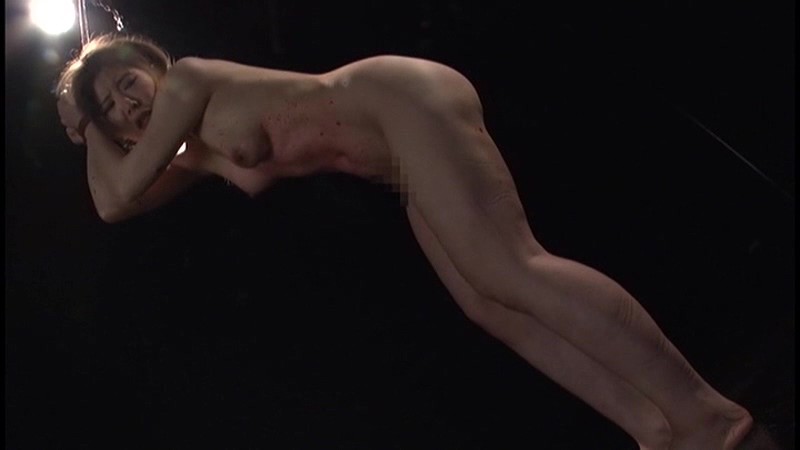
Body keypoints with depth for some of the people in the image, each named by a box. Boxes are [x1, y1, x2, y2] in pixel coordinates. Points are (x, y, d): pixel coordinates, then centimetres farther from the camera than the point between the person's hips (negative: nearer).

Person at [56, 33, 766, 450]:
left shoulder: (189, 78, 1)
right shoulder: (195, 153, 24)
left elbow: (118, 197, 2)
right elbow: (117, 206, 31)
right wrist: (89, 130, 31)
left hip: (401, 99, -9)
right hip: (408, 163, 9)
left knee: (506, 271, -21)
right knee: (487, 302, -5)